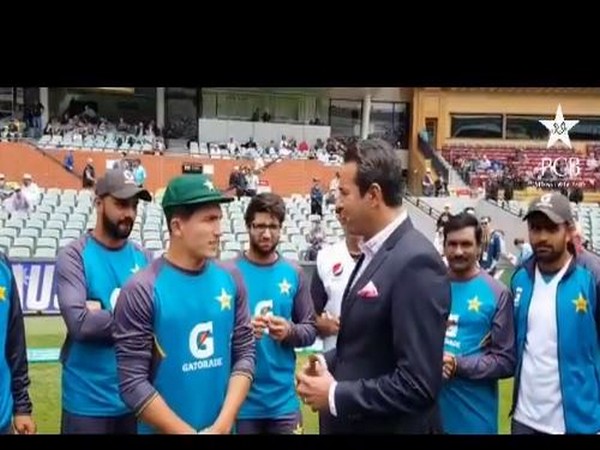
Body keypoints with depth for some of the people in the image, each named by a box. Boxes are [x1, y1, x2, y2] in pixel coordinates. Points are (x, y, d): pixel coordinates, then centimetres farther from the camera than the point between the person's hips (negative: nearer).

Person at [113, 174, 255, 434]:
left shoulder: (230, 278, -2)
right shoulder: (142, 290, -16)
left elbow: (245, 354, 0)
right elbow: (132, 383, -16)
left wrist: (223, 423, -10)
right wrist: (188, 432, -15)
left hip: (223, 429, 4)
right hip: (166, 430, -4)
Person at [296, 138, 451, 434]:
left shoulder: (416, 262, -23)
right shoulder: (375, 252, 6)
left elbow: (418, 384, -26)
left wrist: (335, 396, -19)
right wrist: (327, 364, -1)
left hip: (389, 427, -8)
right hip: (352, 423, 8)